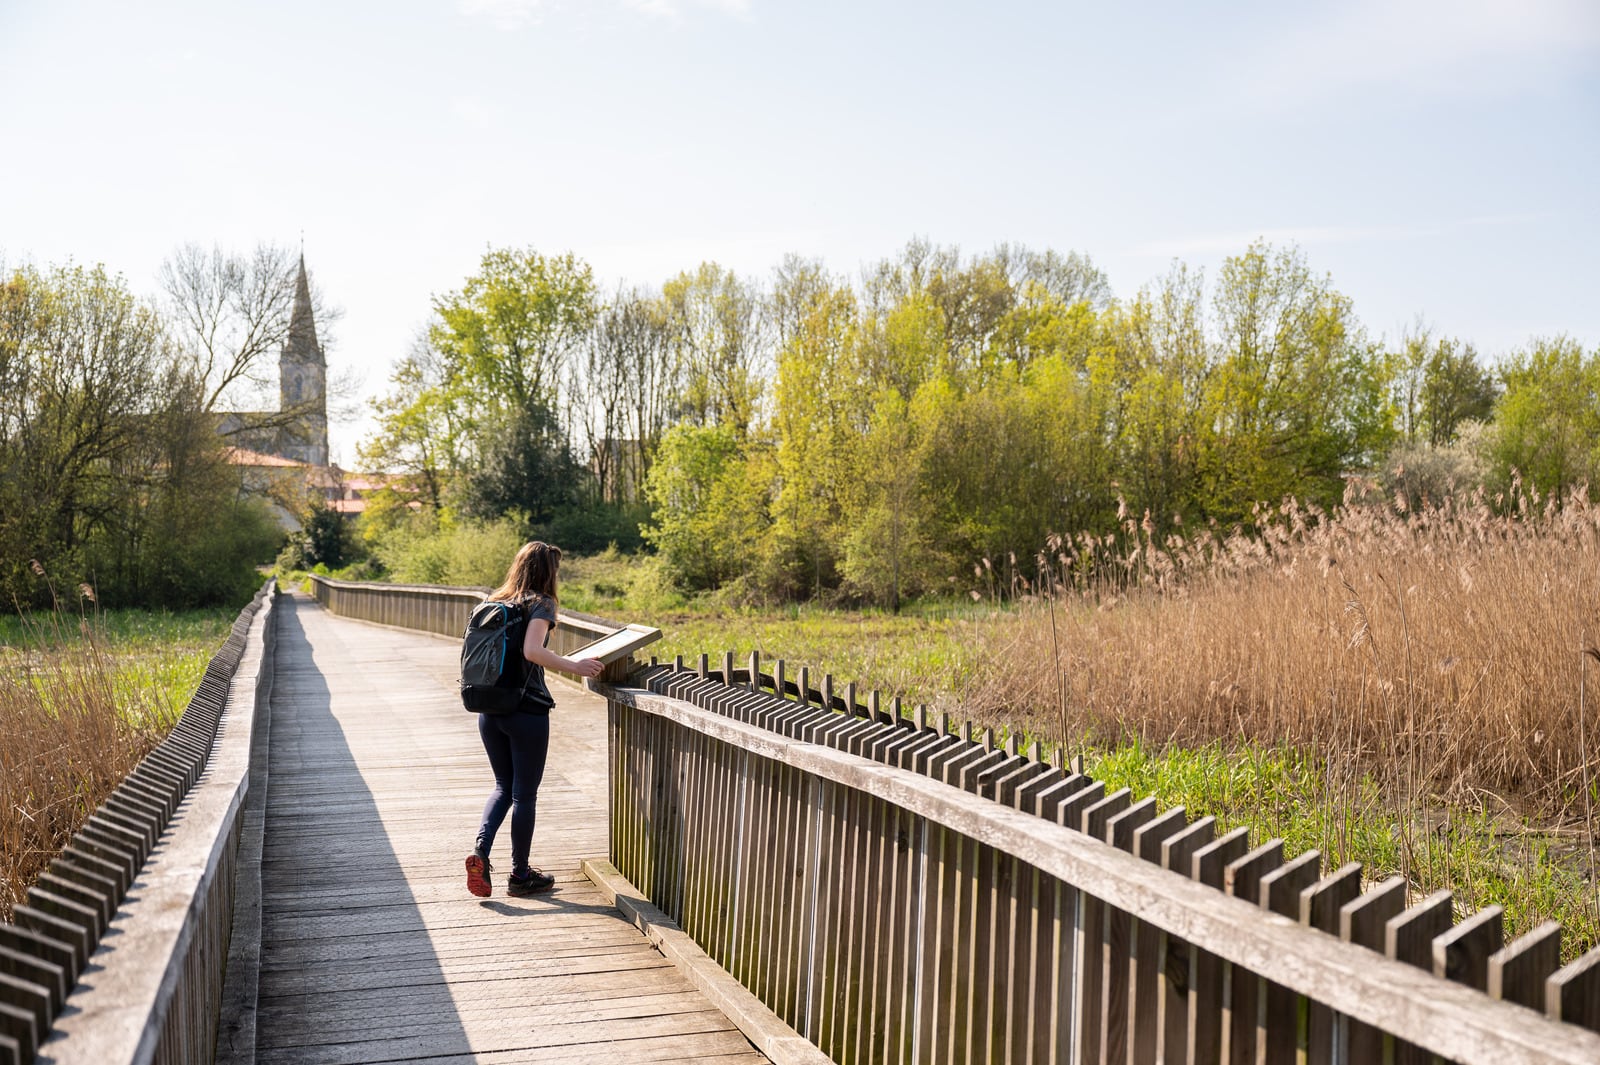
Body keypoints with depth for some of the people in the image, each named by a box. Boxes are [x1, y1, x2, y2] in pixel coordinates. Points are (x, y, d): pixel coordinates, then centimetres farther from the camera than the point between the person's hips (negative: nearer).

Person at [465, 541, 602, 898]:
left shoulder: (495, 601, 9)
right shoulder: (541, 603, -10)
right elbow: (532, 651, -25)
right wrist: (574, 666, -18)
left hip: (489, 711, 6)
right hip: (527, 711, -6)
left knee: (504, 786, 21)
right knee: (525, 794, 7)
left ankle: (481, 849, 1)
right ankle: (520, 875, 17)